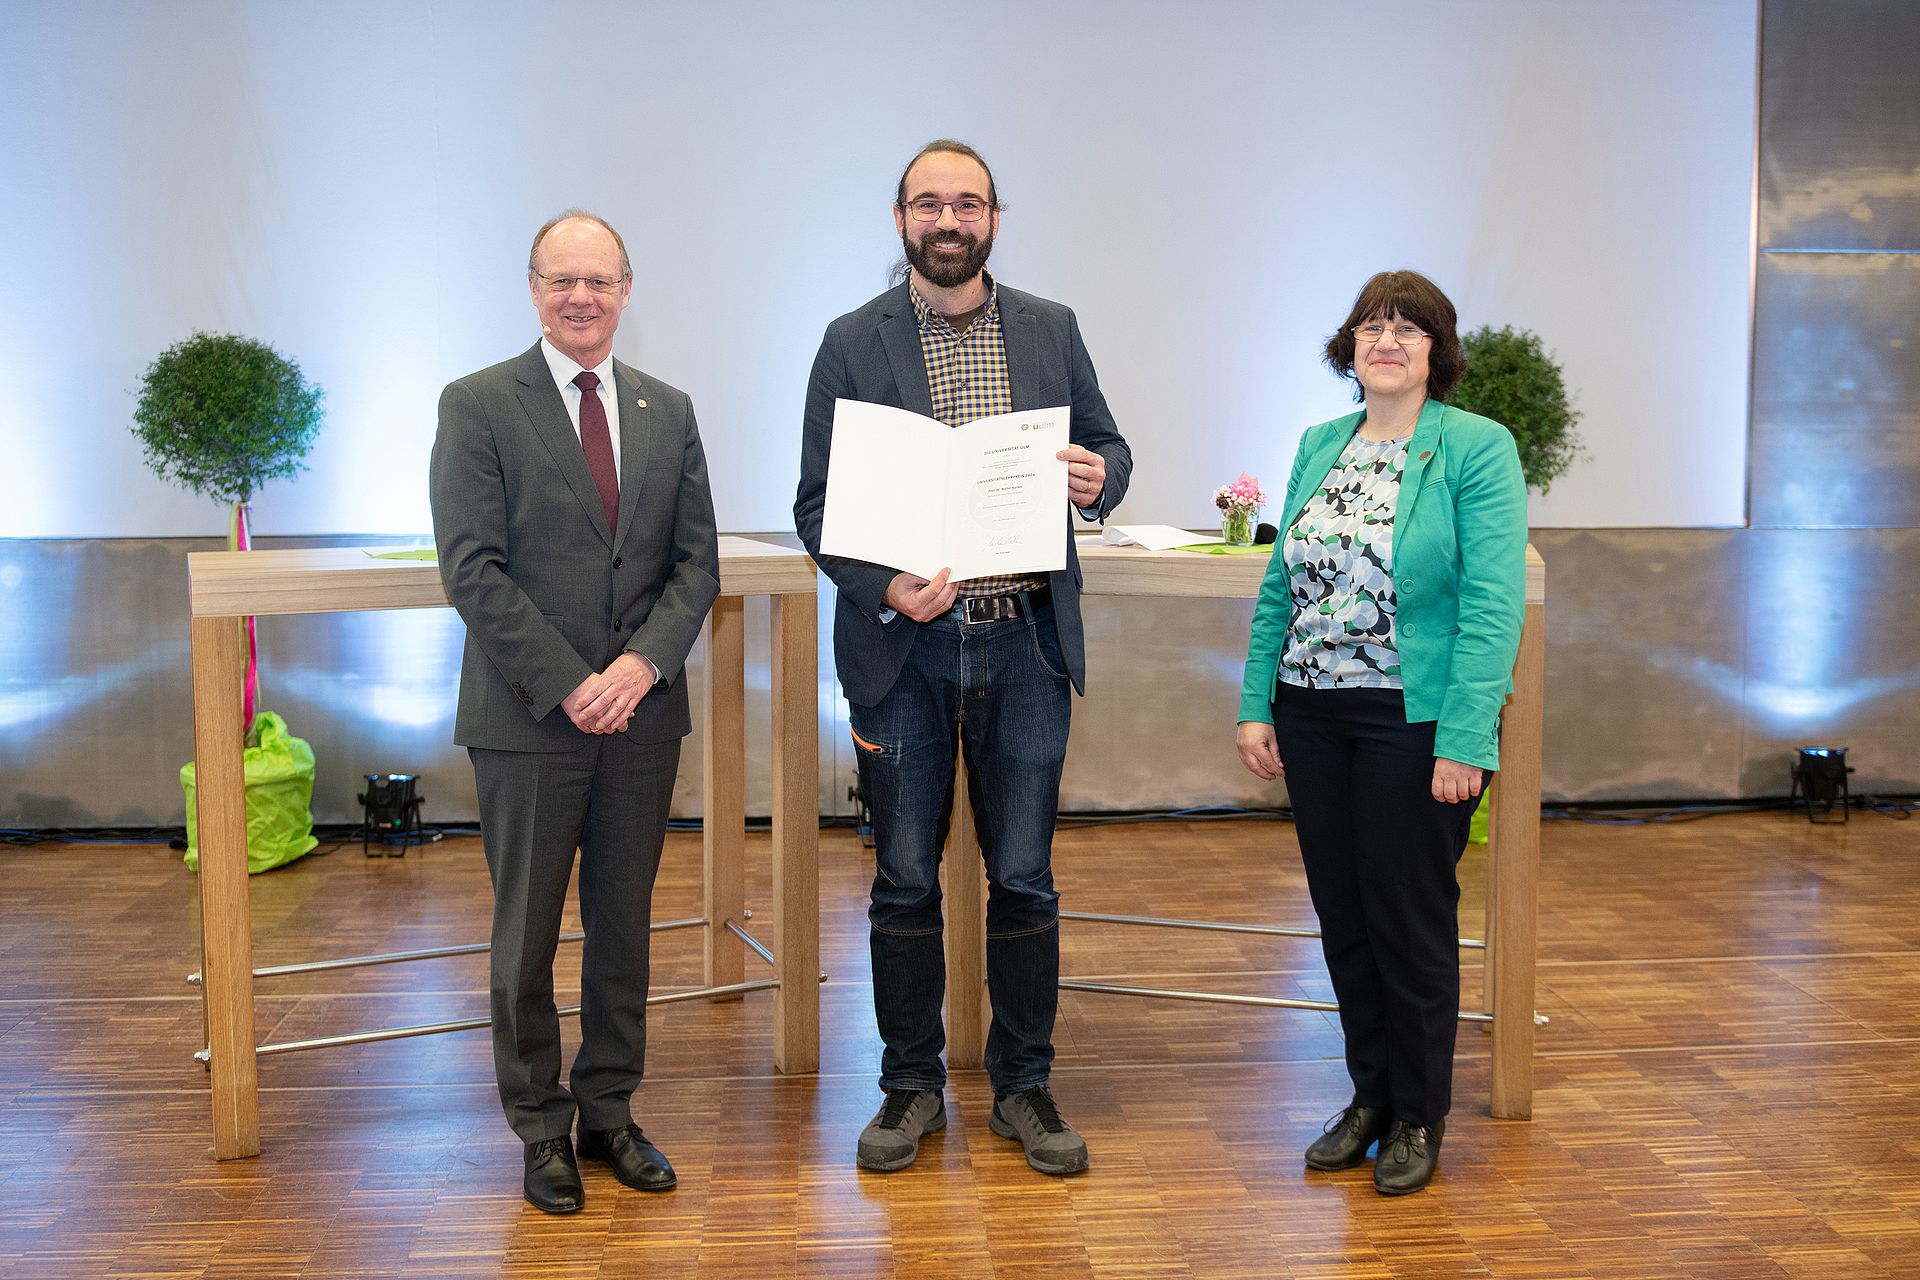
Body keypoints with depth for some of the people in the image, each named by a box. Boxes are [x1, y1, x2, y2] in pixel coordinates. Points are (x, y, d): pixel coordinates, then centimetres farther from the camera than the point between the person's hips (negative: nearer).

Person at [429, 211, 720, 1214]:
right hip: (528, 715, -3)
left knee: (625, 924, 12)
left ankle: (609, 1112, 27)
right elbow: (473, 569, -10)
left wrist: (643, 662, -11)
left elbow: (697, 561, 6)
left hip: (643, 710, 4)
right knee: (527, 933, 7)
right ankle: (541, 1128, 22)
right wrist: (567, 682, -16)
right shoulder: (478, 406, -3)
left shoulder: (667, 410, 10)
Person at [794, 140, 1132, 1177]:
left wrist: (1099, 477, -12)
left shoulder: (1052, 330, 7)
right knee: (905, 881, 8)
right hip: (903, 645, -1)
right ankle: (911, 1086, 23)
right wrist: (885, 586, -18)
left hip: (1025, 643, 1)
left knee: (1024, 878, 7)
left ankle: (1024, 1087, 23)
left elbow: (1109, 449, 13)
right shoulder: (852, 343, 1)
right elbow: (817, 505, -1)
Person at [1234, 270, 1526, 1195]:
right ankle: (1370, 1094, 31)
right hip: (1313, 717, 5)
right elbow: (1279, 588, 11)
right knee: (1341, 915, 13)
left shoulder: (1478, 450, -8)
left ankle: (1419, 1117, 24)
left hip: (1416, 723, -5)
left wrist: (1465, 739, -20)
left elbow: (1493, 606, -14)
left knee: (1410, 919, 5)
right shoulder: (1319, 447, 10)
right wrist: (1255, 706, 5)